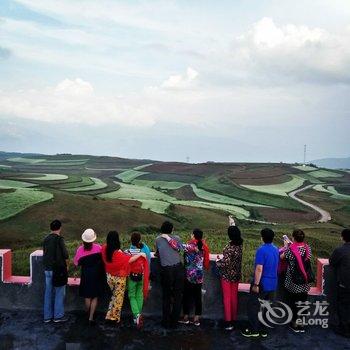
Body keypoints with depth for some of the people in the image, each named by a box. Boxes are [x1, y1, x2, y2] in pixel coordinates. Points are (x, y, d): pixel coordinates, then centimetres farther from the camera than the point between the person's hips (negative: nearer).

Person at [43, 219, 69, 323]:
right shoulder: (59, 239, -14)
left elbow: (45, 253, 10)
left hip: (47, 269, 6)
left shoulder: (46, 239, 5)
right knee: (59, 293, 5)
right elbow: (65, 255, -13)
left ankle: (47, 316, 20)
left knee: (48, 292, 13)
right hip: (58, 269, -6)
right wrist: (66, 265, 2)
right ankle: (58, 316, 10)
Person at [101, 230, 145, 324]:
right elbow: (129, 260, -28)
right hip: (119, 278, -6)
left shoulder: (105, 249, -12)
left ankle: (110, 315, 32)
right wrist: (140, 254, -18)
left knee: (114, 295, 26)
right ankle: (114, 317, 24)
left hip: (109, 276, 6)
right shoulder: (118, 253, -29)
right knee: (118, 297, 14)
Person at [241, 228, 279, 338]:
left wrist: (256, 284, -19)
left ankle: (254, 330, 12)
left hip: (262, 284, -7)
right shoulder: (276, 249, 5)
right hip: (272, 284, 7)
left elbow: (259, 269, -23)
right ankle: (263, 330, 22)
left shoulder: (261, 250, -19)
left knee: (253, 306, 6)